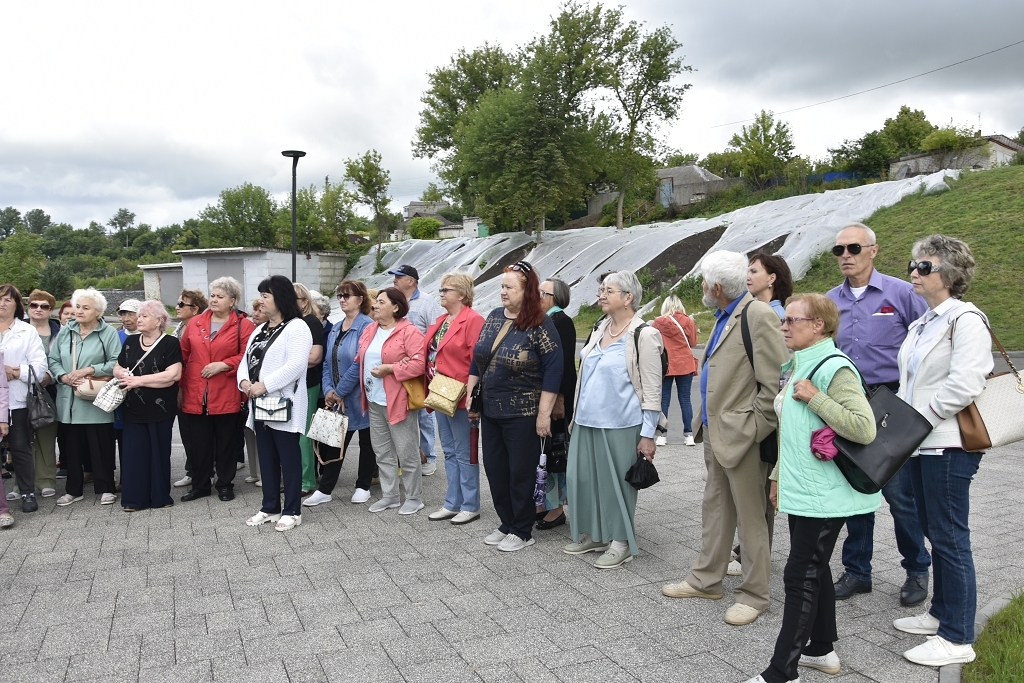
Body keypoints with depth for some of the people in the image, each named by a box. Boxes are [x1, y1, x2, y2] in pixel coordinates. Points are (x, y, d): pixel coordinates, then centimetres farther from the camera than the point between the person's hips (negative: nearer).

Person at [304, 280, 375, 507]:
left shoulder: (366, 326, -12)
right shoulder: (335, 329, 12)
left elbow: (360, 363, -19)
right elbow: (328, 362, 11)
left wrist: (340, 391, -15)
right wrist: (328, 390, -3)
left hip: (359, 397, -7)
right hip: (336, 398, 7)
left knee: (366, 441, 9)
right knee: (334, 441, 8)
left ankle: (363, 486, 21)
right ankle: (324, 489, 14)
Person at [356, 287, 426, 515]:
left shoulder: (409, 331, -13)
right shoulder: (369, 330, 12)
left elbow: (418, 364, -20)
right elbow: (363, 358, 17)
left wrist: (389, 369, -21)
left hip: (398, 402, -8)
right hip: (374, 402, 8)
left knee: (407, 454, 3)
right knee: (383, 453, 16)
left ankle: (414, 498, 16)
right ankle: (389, 495, 28)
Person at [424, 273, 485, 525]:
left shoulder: (473, 320, -14)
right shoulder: (439, 322, 14)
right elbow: (429, 355, 18)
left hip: (459, 398, -9)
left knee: (464, 453, 1)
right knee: (449, 452, 15)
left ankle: (470, 506, 14)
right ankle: (452, 504, 25)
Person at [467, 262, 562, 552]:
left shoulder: (539, 325, -14)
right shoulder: (494, 317, 6)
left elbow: (553, 370, -16)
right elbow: (478, 359, 14)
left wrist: (544, 413, -18)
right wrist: (470, 396, 11)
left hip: (522, 414, -7)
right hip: (490, 410, 7)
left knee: (520, 473, 5)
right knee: (495, 470, 13)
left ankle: (522, 531, 20)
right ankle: (506, 524, 30)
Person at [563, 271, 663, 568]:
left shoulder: (644, 335, -11)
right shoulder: (602, 329, 12)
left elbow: (652, 390, -11)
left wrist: (648, 434, -13)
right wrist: (578, 413, 20)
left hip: (620, 424, -7)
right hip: (587, 421, 7)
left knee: (616, 482, 3)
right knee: (582, 476, 11)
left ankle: (621, 542, 19)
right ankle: (592, 535, 28)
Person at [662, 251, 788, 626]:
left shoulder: (758, 315, -17)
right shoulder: (724, 317, 14)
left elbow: (775, 381, -19)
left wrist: (755, 428, -16)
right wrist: (707, 422, 17)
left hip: (742, 436, -10)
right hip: (716, 433, 10)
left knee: (749, 517, 4)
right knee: (715, 509, 19)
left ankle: (754, 594, 18)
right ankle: (706, 579, 32)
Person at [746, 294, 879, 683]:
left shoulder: (834, 368, -17)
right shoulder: (797, 366, 12)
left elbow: (864, 428, -27)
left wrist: (814, 397, -23)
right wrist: (779, 476, 21)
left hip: (822, 496, -9)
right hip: (800, 491, 9)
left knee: (801, 577, -4)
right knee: (814, 571, 18)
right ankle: (821, 650, 33)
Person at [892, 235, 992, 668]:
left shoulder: (966, 320, -12)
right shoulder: (921, 324, 16)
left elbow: (964, 385, -21)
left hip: (948, 446, -9)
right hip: (920, 444, 9)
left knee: (950, 538, -2)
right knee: (933, 533, 17)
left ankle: (957, 639, 8)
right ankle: (941, 613, 31)